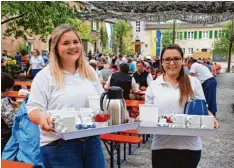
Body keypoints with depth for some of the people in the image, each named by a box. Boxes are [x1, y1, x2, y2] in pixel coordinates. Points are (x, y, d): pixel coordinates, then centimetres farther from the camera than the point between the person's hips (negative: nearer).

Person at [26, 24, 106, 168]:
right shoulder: (45, 76, -6)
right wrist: (41, 116, -30)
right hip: (59, 146, -4)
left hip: (92, 141, 5)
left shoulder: (89, 72, 9)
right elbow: (33, 108, -9)